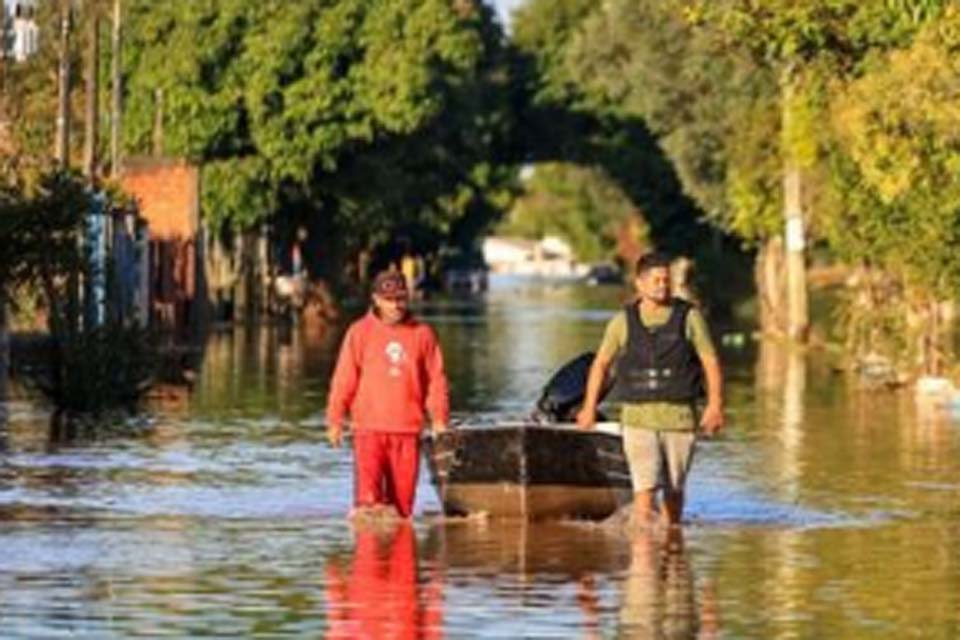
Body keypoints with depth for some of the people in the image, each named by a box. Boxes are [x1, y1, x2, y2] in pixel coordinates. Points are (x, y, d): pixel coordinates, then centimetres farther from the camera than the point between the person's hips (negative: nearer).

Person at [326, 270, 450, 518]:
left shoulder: (422, 334, 6)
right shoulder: (360, 332, 2)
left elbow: (436, 379, 8)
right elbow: (344, 378, 2)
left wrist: (439, 418, -1)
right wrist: (335, 420, -2)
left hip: (407, 430, 2)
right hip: (369, 428, -2)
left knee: (402, 498, 4)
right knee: (368, 493, -15)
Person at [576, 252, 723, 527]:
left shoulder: (689, 317, 0)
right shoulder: (624, 321, 3)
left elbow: (711, 362, -2)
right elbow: (601, 363, 15)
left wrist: (715, 405, -15)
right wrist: (589, 408, 17)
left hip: (679, 418, 1)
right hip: (638, 418, -1)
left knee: (674, 490, 11)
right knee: (645, 487, -14)